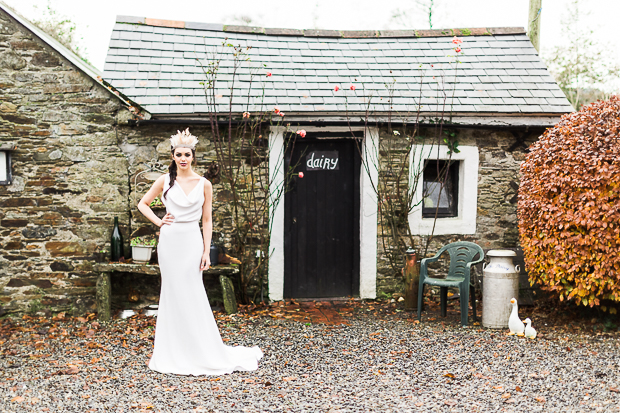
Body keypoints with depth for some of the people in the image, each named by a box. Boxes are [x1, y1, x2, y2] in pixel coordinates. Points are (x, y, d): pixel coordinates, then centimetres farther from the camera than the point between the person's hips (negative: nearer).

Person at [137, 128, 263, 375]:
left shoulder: (204, 184, 2)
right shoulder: (165, 180, 4)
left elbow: (207, 220, 3)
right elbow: (143, 204, 15)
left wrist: (206, 251, -2)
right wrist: (158, 222, 1)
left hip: (192, 241, -1)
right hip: (170, 241, 1)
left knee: (192, 294, 0)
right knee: (172, 293, 5)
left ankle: (201, 352, 11)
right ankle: (173, 353, 16)